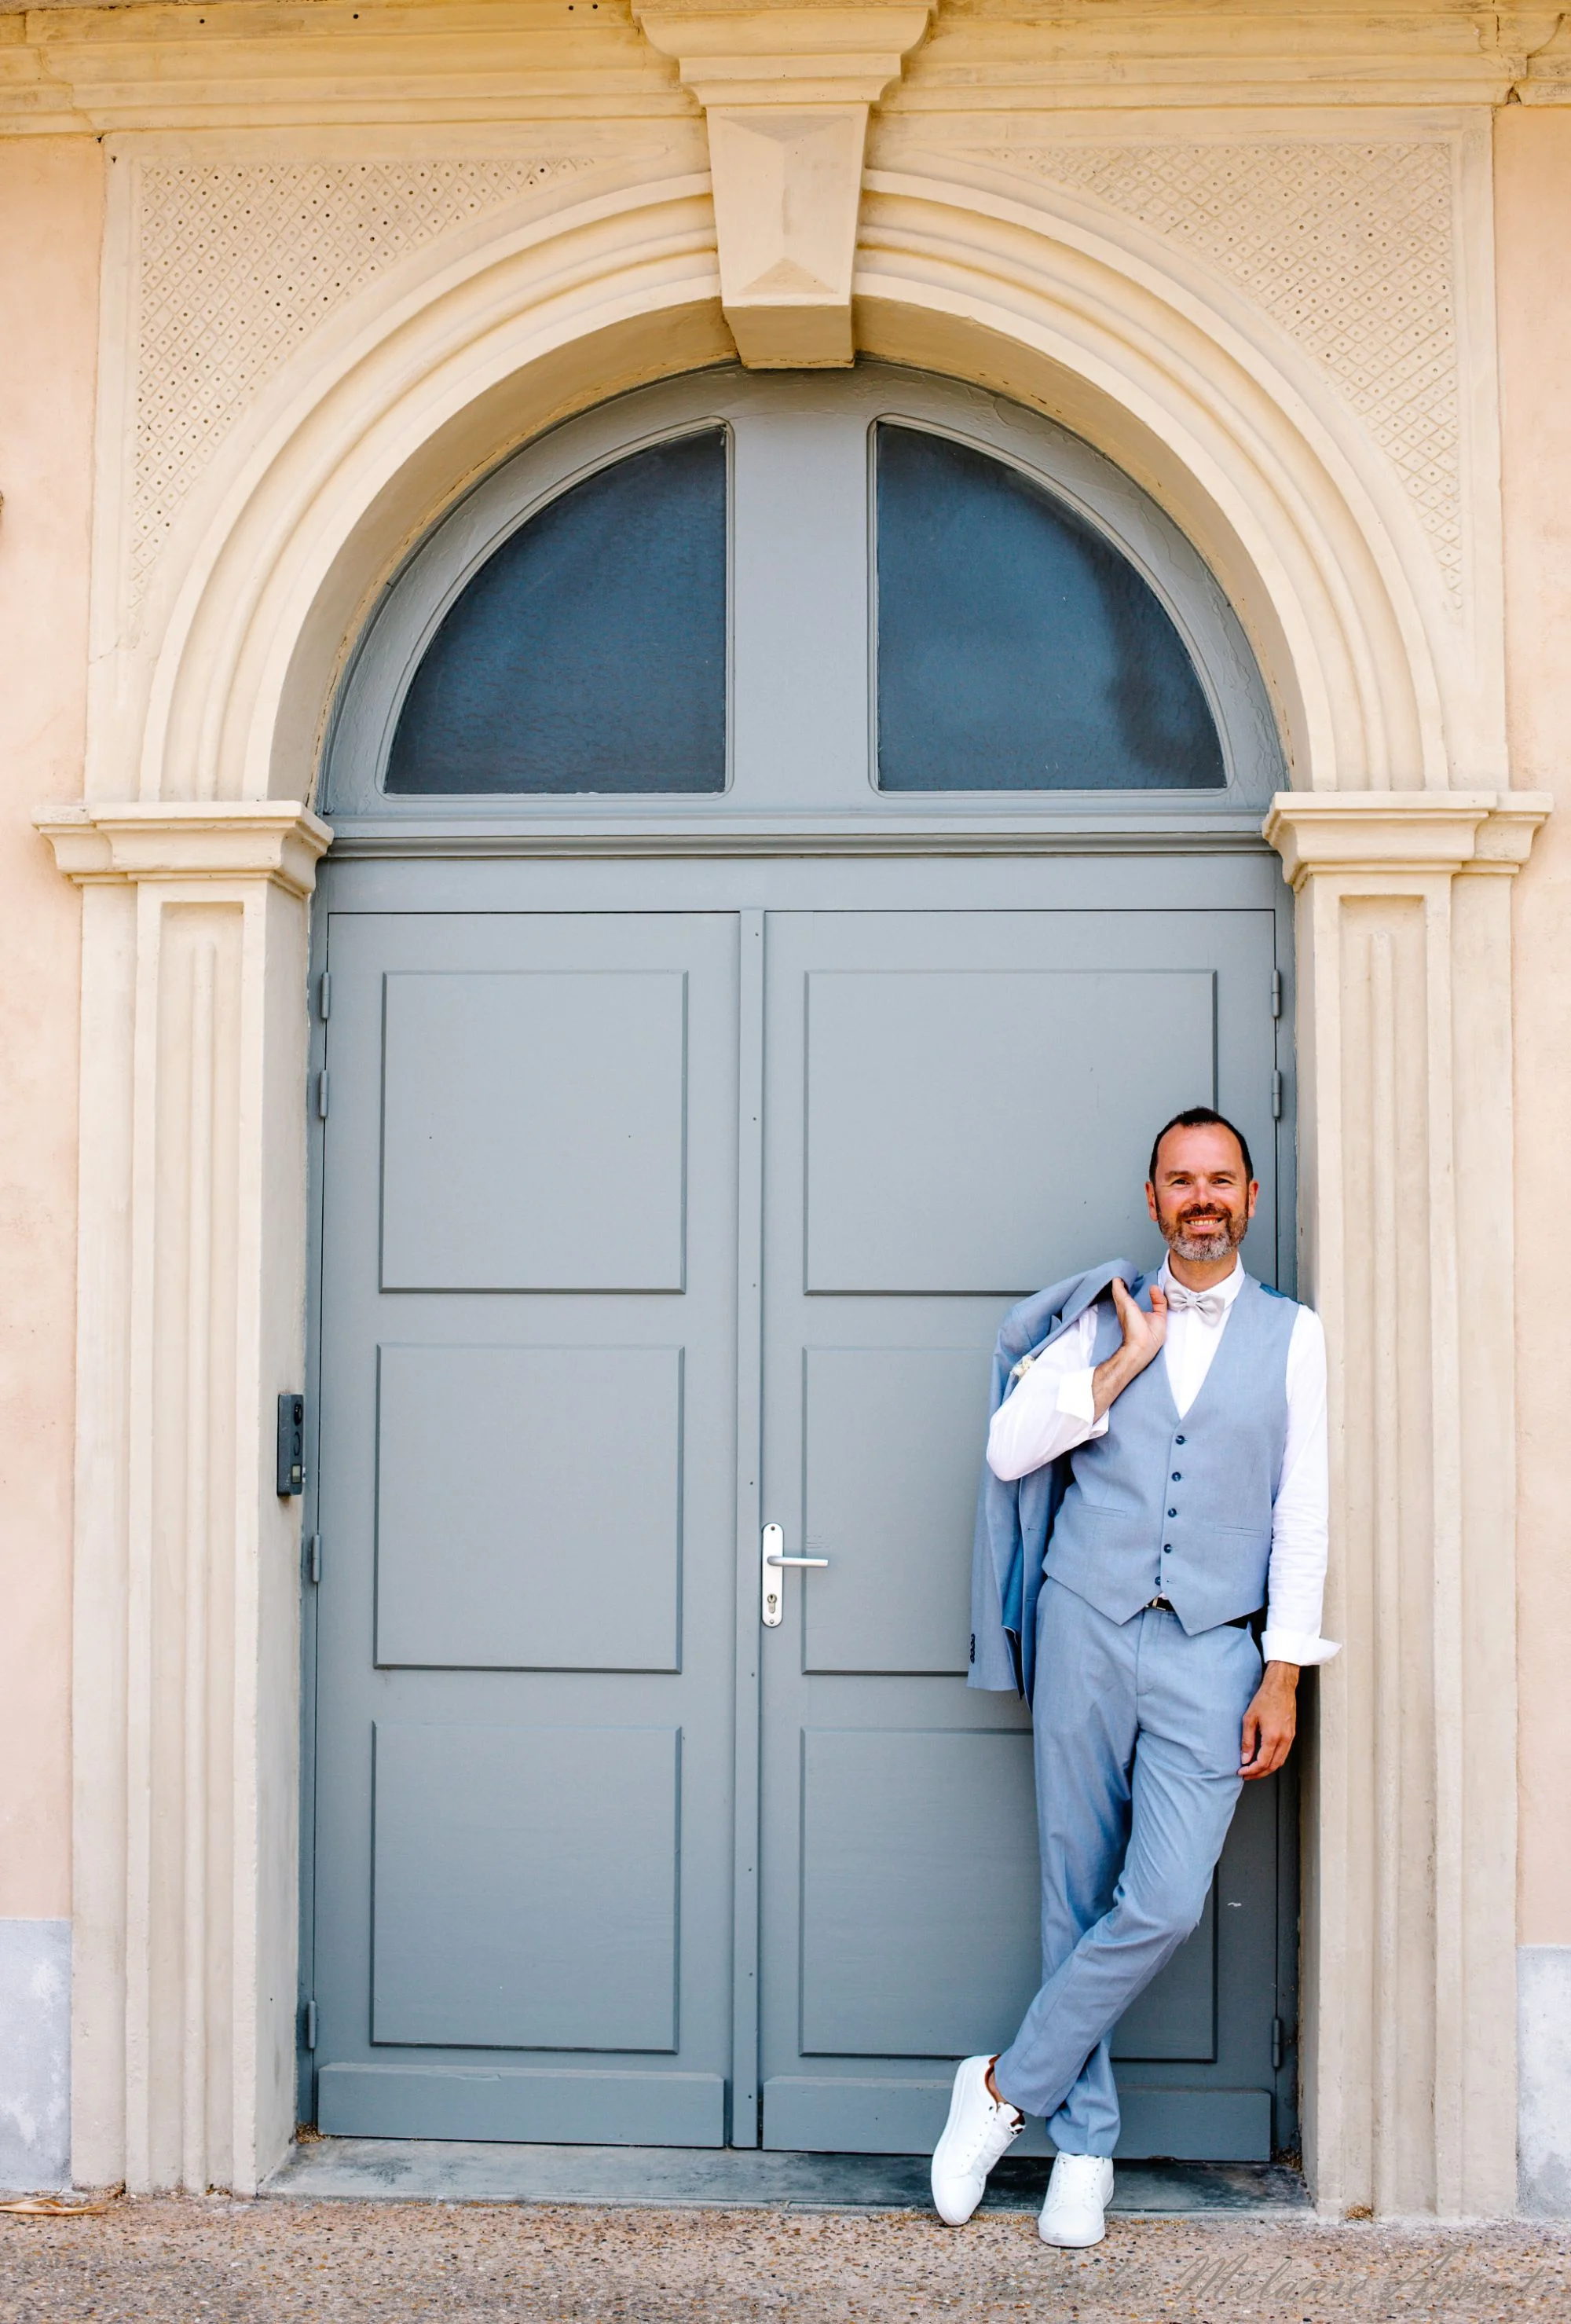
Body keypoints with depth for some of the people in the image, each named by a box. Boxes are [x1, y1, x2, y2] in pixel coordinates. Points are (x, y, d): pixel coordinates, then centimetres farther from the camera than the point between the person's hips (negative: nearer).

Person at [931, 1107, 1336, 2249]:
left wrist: (1283, 1677, -2)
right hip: (1087, 1631, 1)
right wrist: (1127, 1361, -7)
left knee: (1164, 1904, -13)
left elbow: (1302, 1514, 4)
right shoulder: (1101, 1322, 10)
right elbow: (1009, 1449, -1)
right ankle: (1086, 2143, 18)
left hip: (1211, 1651, -1)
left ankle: (1008, 2087, 4)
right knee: (1078, 1896, 4)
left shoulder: (1292, 1334, 8)